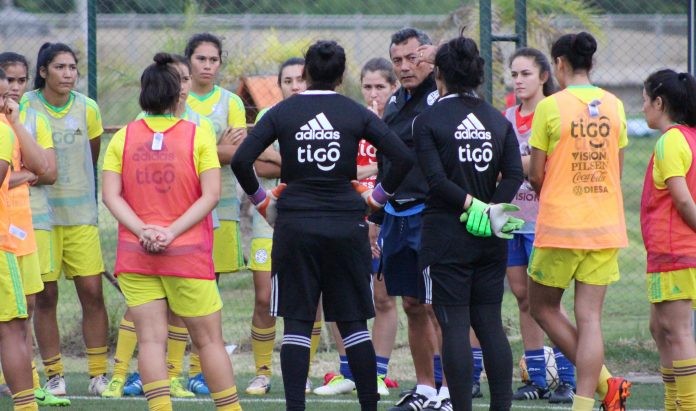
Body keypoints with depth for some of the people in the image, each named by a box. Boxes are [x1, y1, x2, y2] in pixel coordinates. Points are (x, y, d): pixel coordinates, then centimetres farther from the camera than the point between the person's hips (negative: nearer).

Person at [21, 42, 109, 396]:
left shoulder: (87, 109, 2)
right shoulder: (25, 107, -5)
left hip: (81, 214, 2)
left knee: (92, 292, -3)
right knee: (45, 297, 1)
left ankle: (98, 374, 3)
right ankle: (53, 375, 8)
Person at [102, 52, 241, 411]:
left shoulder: (123, 137, 2)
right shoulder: (198, 135, -3)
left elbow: (110, 195, -4)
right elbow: (211, 195, -9)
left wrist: (143, 230, -11)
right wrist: (172, 232, -10)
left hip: (135, 255, 2)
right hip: (188, 253, -2)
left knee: (151, 338, -1)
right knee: (208, 339, 6)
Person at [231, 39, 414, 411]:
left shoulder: (282, 113, 0)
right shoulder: (355, 114, 1)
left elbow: (241, 160, -8)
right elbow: (403, 157, -4)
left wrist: (260, 199, 6)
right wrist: (376, 198, 8)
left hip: (295, 225, -1)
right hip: (345, 224, 1)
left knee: (297, 322, 2)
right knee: (353, 322, 7)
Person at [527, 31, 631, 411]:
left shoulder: (550, 106, -9)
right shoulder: (613, 106, 4)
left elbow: (535, 174, -5)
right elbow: (616, 170, 11)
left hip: (561, 225, -4)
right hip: (606, 226, 4)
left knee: (542, 308, 12)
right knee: (589, 316, 3)